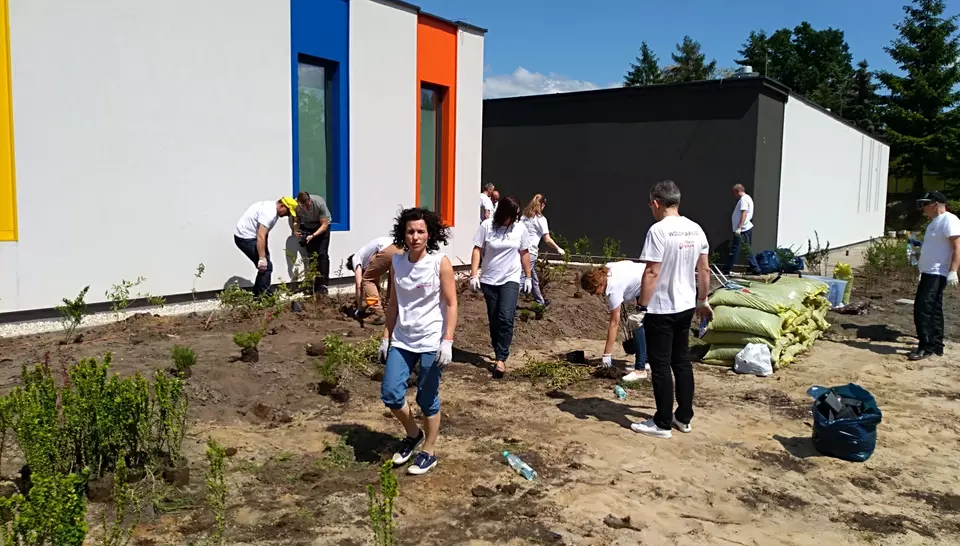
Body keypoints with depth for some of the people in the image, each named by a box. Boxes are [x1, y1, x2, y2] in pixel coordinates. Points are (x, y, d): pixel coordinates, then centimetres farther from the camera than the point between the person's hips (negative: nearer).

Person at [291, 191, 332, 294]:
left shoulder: (319, 203, -33)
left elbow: (324, 225, -27)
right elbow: (296, 221, -5)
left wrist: (313, 236, -39)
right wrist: (295, 231, -27)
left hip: (322, 226, -3)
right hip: (308, 227, 3)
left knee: (322, 254, -15)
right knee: (311, 255, -7)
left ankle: (323, 284, -12)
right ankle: (314, 285, -2)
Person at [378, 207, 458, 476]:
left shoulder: (440, 263, -11)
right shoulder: (396, 262, 1)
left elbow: (451, 304, -9)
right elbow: (393, 303, 9)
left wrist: (447, 341, -15)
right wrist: (386, 336, 9)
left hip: (431, 342, -4)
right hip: (402, 340, 4)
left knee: (427, 400, 5)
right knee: (390, 393, 0)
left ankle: (428, 452, 25)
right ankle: (413, 434, 28)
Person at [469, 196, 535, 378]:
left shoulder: (520, 228, -3)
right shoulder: (487, 226, -7)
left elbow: (524, 253, 8)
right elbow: (477, 250, -4)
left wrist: (528, 276, 11)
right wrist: (473, 274, -10)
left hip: (511, 280, -1)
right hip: (489, 280, 1)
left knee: (506, 318, -16)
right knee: (494, 320, 9)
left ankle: (501, 359, -14)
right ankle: (499, 354, 23)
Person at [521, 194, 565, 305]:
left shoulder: (525, 216, 12)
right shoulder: (540, 219, -7)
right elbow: (547, 239, -8)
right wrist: (558, 248, 5)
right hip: (530, 252, -8)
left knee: (534, 277, 21)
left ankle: (540, 301, 34)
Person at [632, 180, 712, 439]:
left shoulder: (658, 230, -18)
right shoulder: (695, 229, 5)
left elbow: (651, 273, -21)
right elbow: (704, 269, 10)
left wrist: (642, 306, -14)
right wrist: (703, 300, 21)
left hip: (661, 309, -8)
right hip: (686, 306, 8)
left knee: (660, 366, 2)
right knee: (682, 361, 17)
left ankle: (662, 423, 9)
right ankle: (684, 417, 25)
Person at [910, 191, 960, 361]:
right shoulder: (934, 222, 18)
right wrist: (919, 246, 19)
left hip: (937, 274, -11)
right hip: (929, 273, 11)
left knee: (923, 309, -13)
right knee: (933, 310, 13)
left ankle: (926, 347, -8)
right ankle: (936, 346, 20)